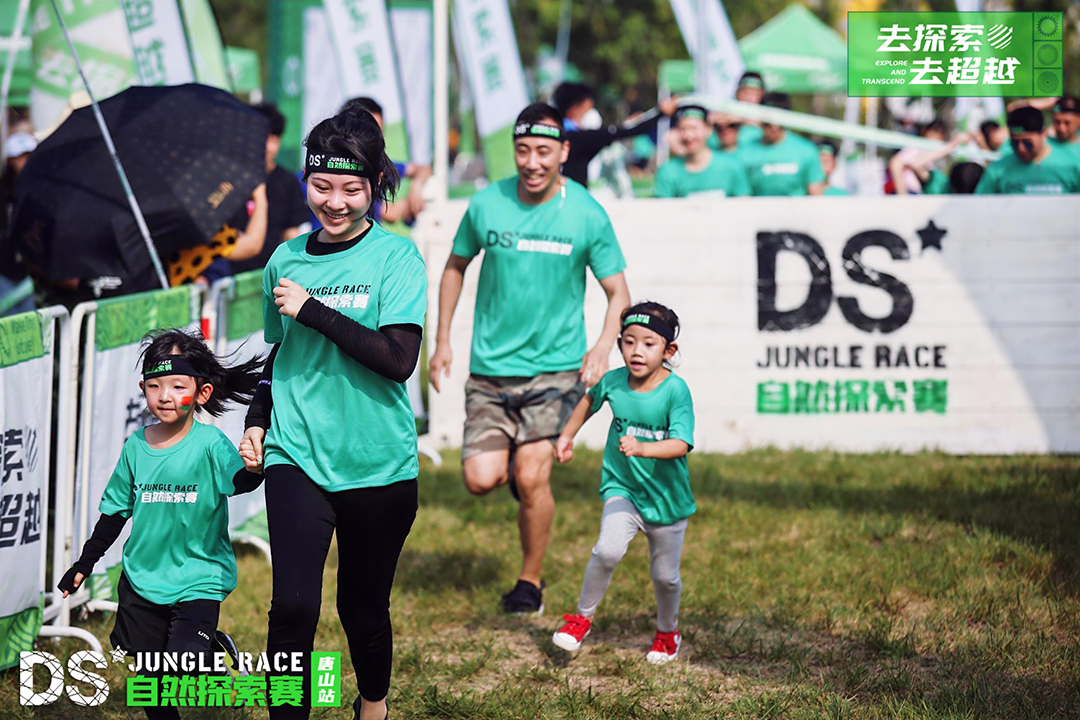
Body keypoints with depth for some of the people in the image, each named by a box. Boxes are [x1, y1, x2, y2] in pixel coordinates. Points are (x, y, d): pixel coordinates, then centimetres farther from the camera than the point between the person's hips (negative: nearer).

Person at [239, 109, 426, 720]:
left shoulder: (396, 257, -7)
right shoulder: (287, 259, 6)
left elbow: (398, 358, -19)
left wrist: (310, 309, -17)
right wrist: (256, 422, 9)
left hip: (377, 464, -2)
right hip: (297, 457, 2)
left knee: (364, 606, 13)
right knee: (294, 605, -15)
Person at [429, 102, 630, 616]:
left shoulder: (587, 215, -7)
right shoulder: (486, 204, -3)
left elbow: (618, 292, 0)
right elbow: (456, 266, 14)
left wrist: (603, 347, -18)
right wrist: (442, 340, 11)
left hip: (555, 366, -2)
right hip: (489, 366, 2)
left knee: (531, 478, -10)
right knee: (481, 480, -8)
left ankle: (531, 582, 13)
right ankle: (516, 472, 29)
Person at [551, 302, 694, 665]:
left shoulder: (675, 390, -21)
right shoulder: (613, 380, -9)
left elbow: (680, 444, -31)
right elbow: (590, 400, 16)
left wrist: (642, 448, -46)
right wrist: (567, 435, 17)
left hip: (667, 496, -1)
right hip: (621, 488, 1)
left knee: (665, 575, 12)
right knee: (608, 549, -25)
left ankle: (667, 631, 42)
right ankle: (583, 616, -3)